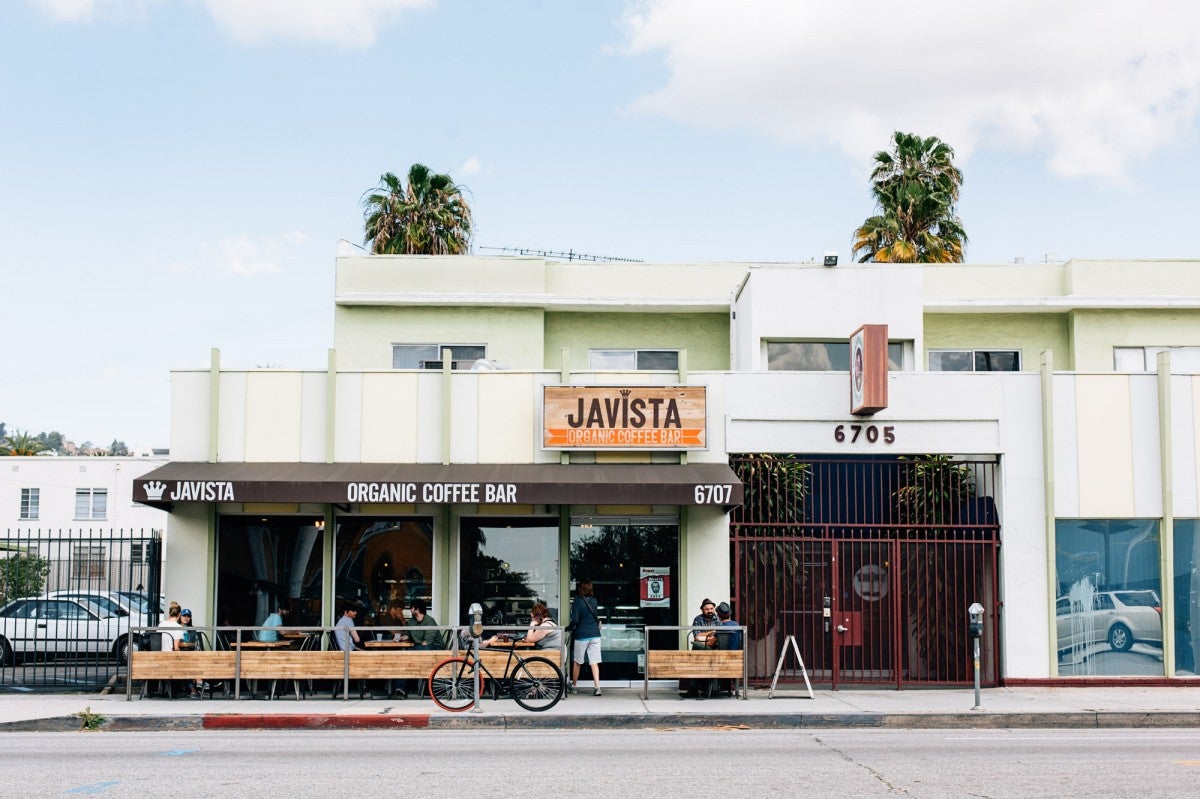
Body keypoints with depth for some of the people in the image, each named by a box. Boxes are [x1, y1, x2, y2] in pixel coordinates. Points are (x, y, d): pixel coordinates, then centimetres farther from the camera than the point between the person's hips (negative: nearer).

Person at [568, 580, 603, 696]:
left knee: (576, 662, 11)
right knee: (594, 663, 2)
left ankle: (573, 686, 22)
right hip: (595, 634, 3)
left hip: (582, 635, -3)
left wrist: (571, 627, 3)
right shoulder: (594, 601, 4)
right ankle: (597, 687, -6)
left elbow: (575, 620, -13)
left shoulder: (577, 601, -10)